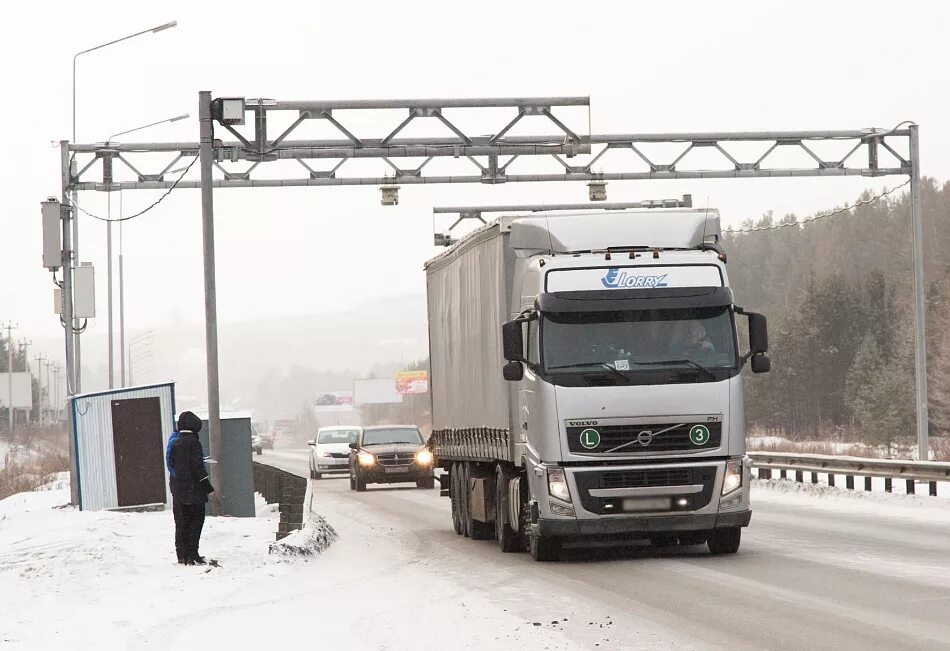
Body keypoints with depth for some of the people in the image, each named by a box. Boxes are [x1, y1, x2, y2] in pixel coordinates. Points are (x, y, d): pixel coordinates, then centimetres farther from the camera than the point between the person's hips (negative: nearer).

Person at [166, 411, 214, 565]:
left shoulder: (174, 441, 10)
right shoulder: (193, 442, -13)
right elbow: (197, 466, -16)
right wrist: (206, 484, -10)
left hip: (177, 487, 7)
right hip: (193, 488, -7)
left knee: (181, 522, 10)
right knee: (196, 520, -2)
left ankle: (182, 555, 10)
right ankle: (192, 554, -7)